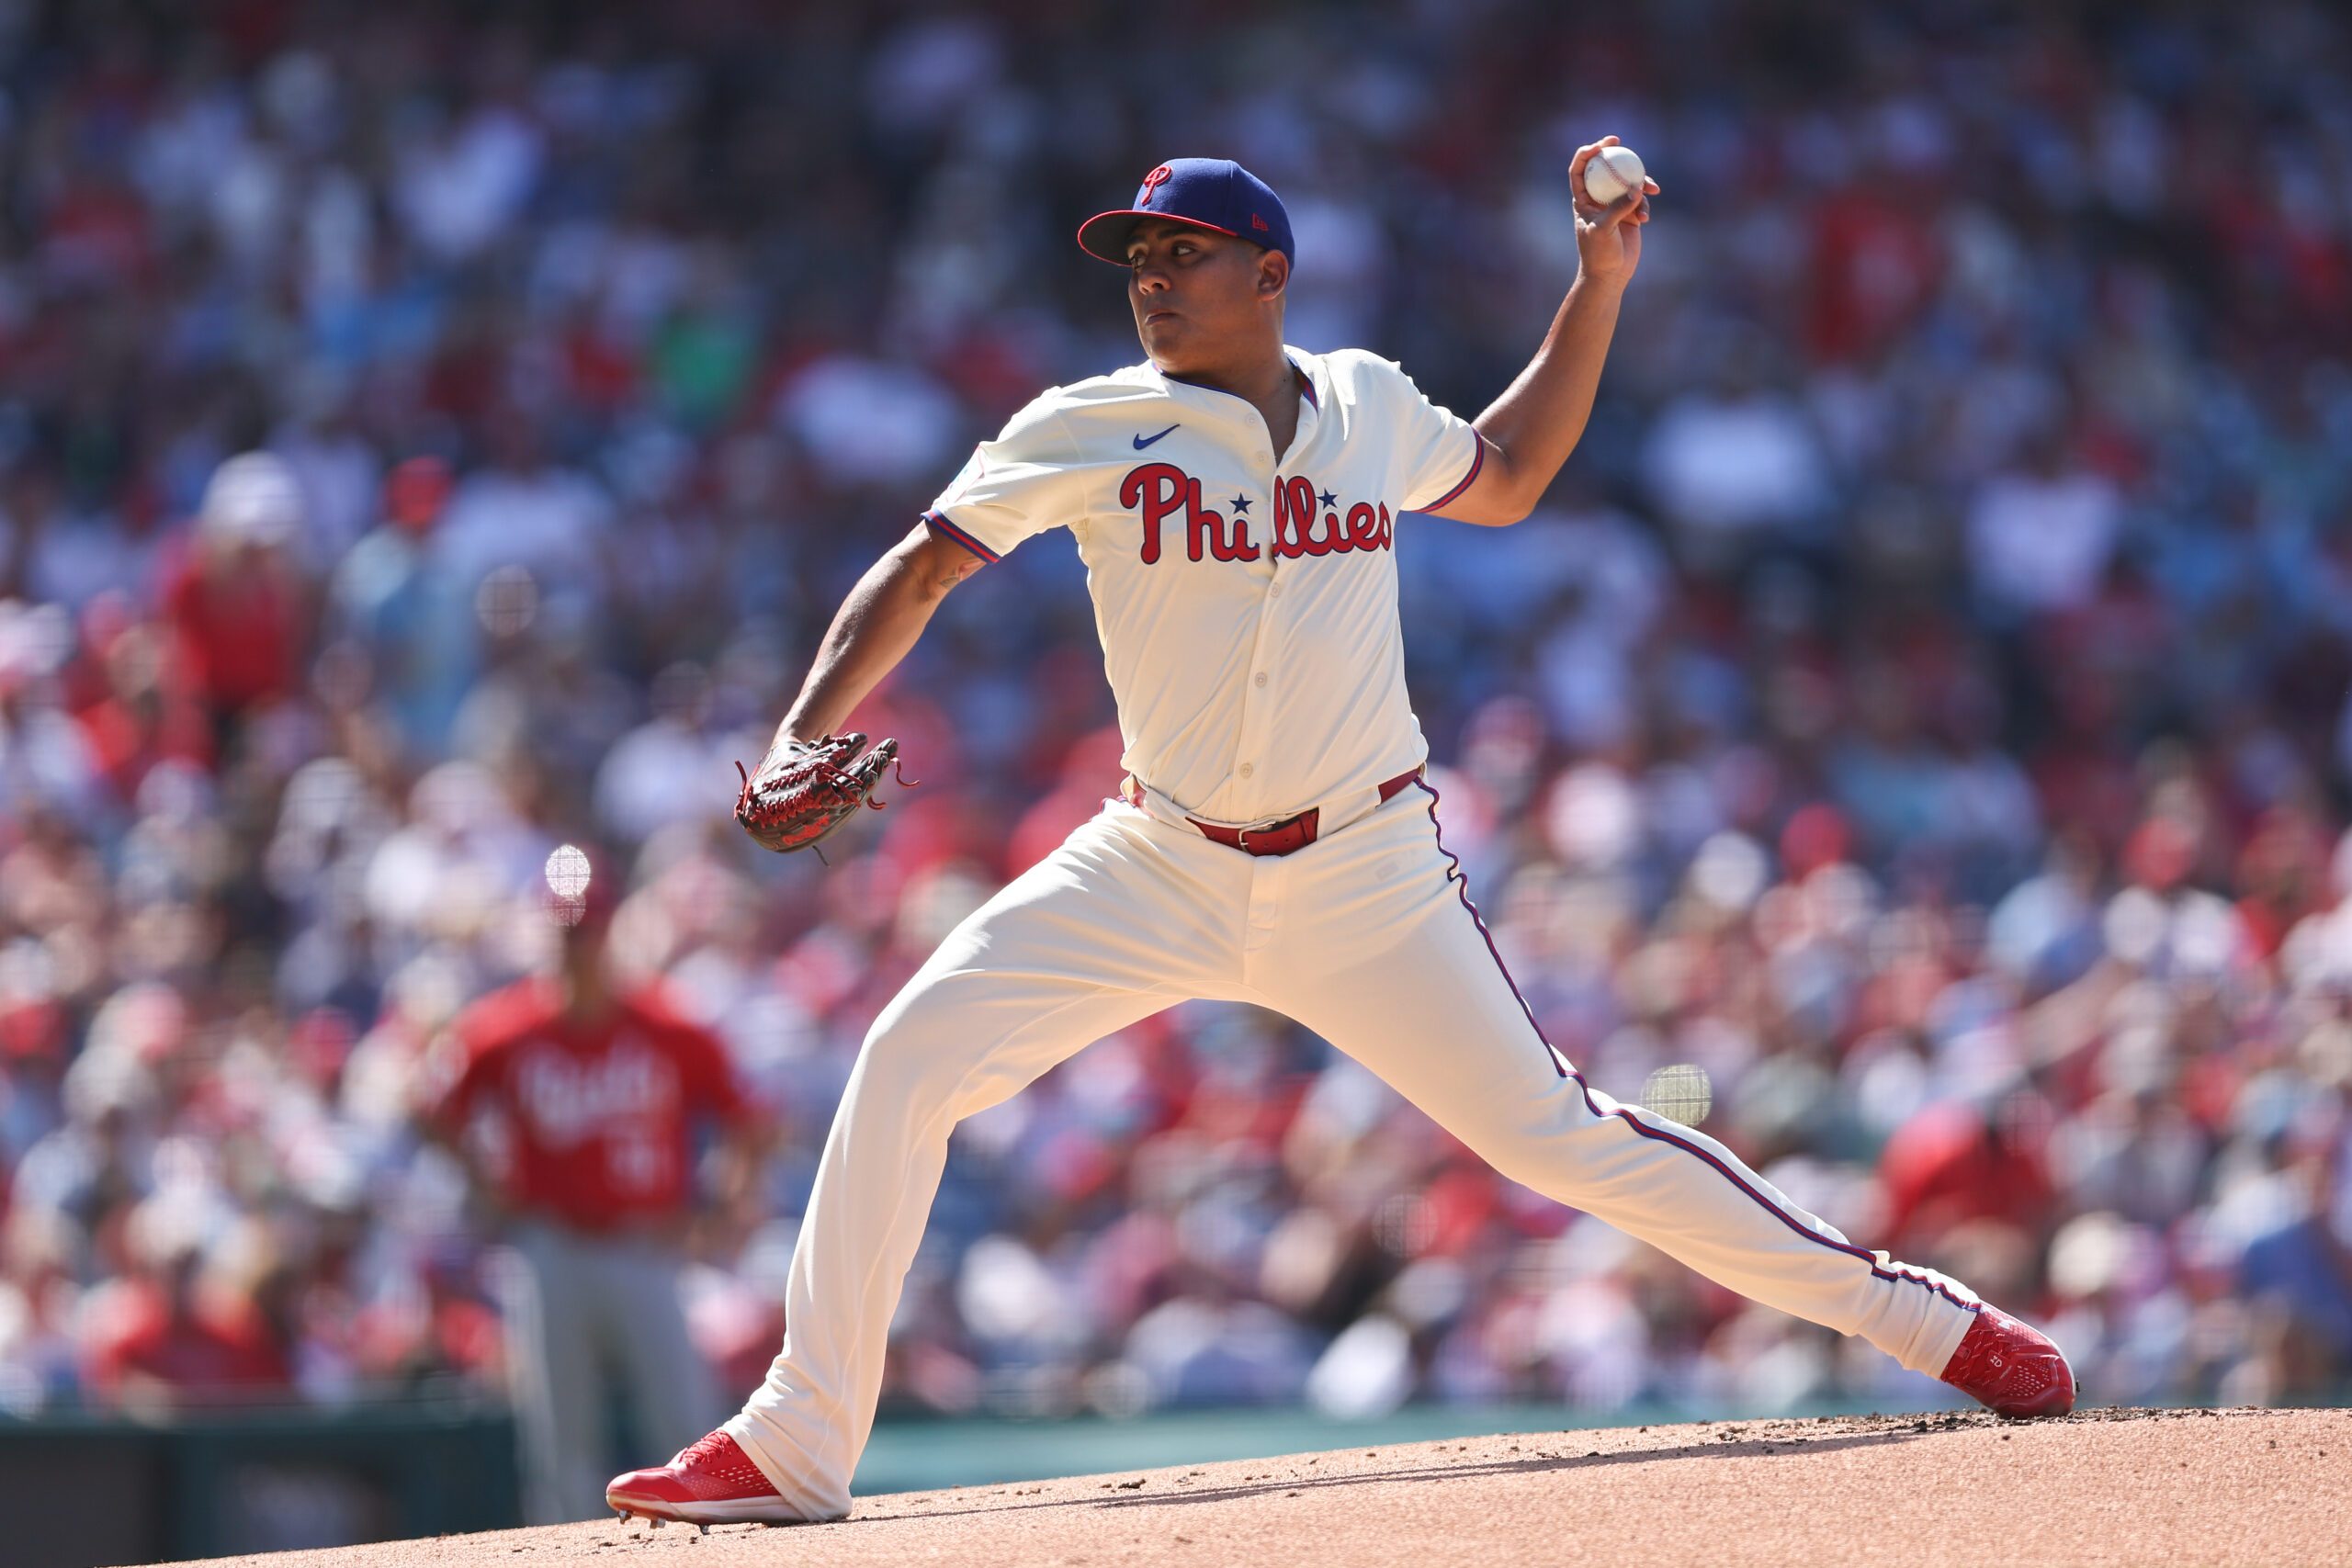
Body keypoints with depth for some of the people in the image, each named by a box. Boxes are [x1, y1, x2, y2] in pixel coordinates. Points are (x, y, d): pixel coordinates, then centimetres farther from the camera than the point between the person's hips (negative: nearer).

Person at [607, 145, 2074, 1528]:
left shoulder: (1372, 407, 1)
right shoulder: (1094, 431, -6)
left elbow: (1505, 479, 22)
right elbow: (924, 567, -6)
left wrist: (1600, 286, 14)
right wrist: (806, 735, -21)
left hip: (1371, 884, -1)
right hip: (1163, 872, 1)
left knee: (1557, 1135, -6)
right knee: (911, 1059, -14)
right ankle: (795, 1447, -7)